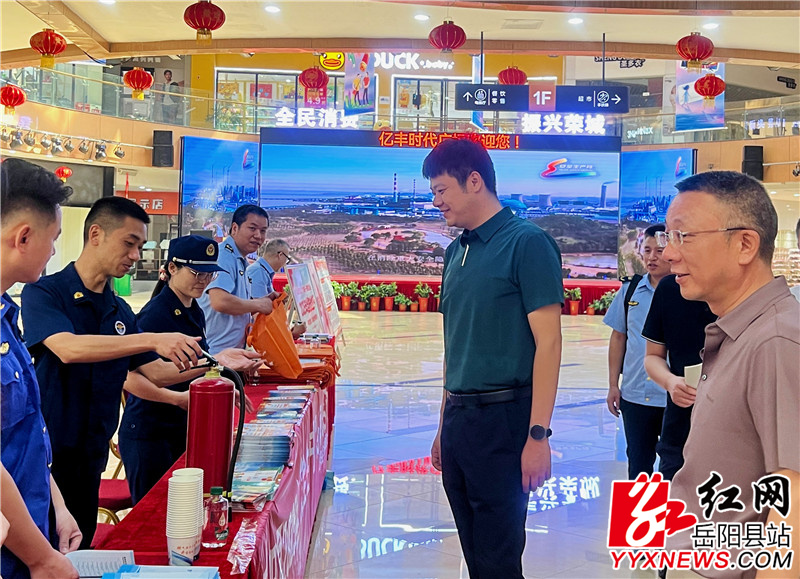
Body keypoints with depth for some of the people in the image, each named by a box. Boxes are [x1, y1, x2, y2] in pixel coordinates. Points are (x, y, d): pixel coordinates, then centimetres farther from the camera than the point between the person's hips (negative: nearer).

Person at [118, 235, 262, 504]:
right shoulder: (153, 315, -17)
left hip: (184, 430, 8)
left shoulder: (195, 313, 9)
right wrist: (178, 398, -31)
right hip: (149, 434, -8)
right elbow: (130, 378, -24)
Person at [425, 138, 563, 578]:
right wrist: (445, 426, 17)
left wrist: (537, 435, -17)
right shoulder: (456, 251, 13)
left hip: (502, 418, -7)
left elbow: (548, 343, -14)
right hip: (458, 417, 7)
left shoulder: (526, 243, -10)